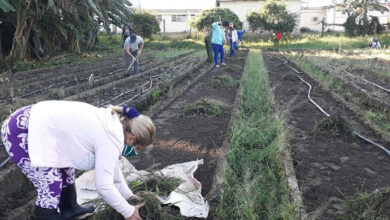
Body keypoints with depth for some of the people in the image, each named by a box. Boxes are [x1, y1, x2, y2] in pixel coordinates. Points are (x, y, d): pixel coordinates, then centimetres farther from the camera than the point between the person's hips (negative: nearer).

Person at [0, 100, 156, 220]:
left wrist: (127, 194, 21)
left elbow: (111, 164, 16)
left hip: (35, 121, 10)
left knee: (66, 169, 21)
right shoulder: (112, 138, -22)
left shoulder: (112, 120, 6)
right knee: (50, 190, -7)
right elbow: (103, 185, -21)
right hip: (21, 132, -10)